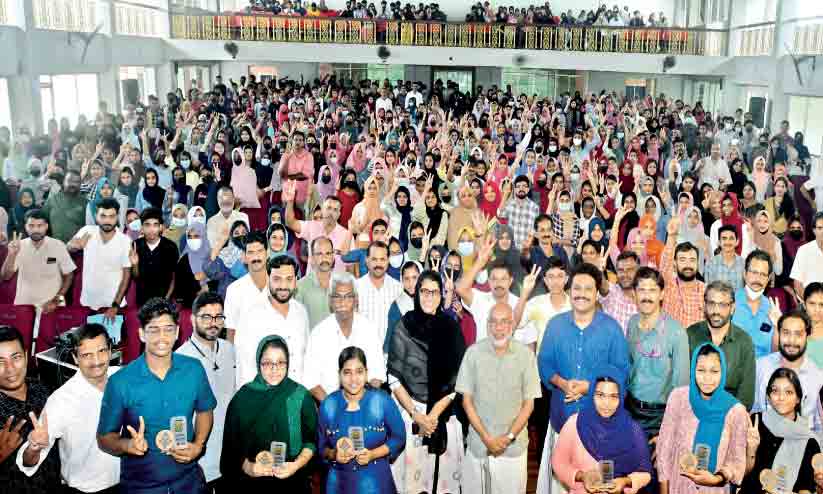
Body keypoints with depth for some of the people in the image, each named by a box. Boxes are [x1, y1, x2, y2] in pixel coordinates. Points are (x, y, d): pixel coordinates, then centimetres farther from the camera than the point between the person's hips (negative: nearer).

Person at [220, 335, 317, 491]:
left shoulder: (301, 396, -5)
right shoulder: (243, 397, -4)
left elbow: (311, 440, -1)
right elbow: (231, 443, 0)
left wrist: (297, 465, -15)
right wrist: (247, 466, -14)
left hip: (292, 481, 0)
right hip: (252, 483, 0)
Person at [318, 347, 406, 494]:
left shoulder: (383, 401, -10)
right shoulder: (328, 405, -6)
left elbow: (399, 437, -2)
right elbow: (322, 445, 4)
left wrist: (372, 454, -15)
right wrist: (333, 454, -16)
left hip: (375, 482, -1)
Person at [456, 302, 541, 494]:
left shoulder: (525, 354, -6)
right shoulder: (473, 352, -5)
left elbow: (529, 403, -1)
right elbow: (467, 400, -2)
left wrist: (509, 437, -9)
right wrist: (486, 437, -8)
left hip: (513, 445, 0)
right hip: (479, 442, 0)